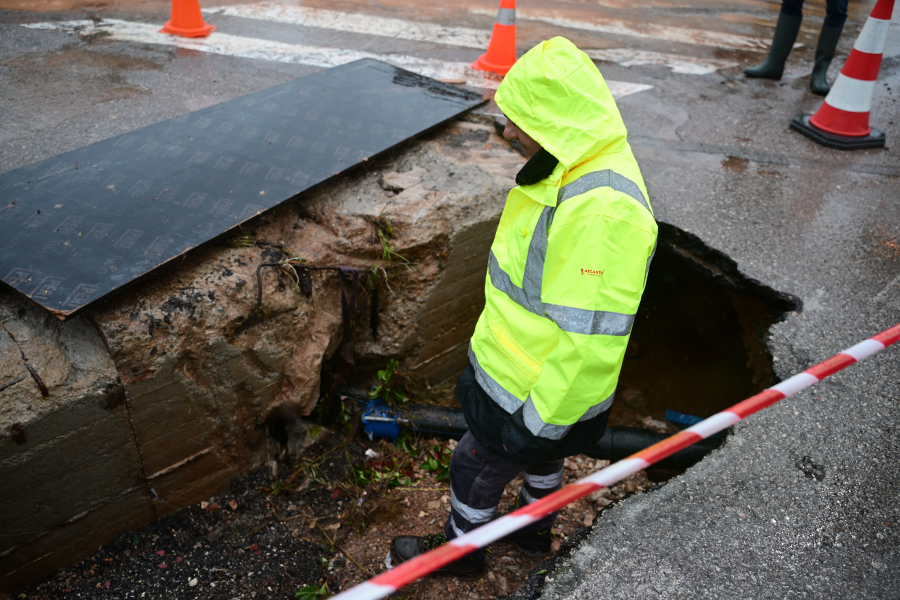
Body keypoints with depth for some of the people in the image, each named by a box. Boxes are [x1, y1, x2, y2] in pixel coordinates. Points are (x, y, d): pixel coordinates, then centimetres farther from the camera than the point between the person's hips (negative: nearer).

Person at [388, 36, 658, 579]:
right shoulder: (580, 170, -2)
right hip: (535, 376, 9)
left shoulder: (601, 211, -36)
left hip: (534, 392, -9)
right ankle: (534, 532, 58)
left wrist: (539, 421, -21)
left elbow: (588, 342, -33)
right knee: (541, 457, 30)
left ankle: (461, 552, 42)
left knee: (477, 468, 14)